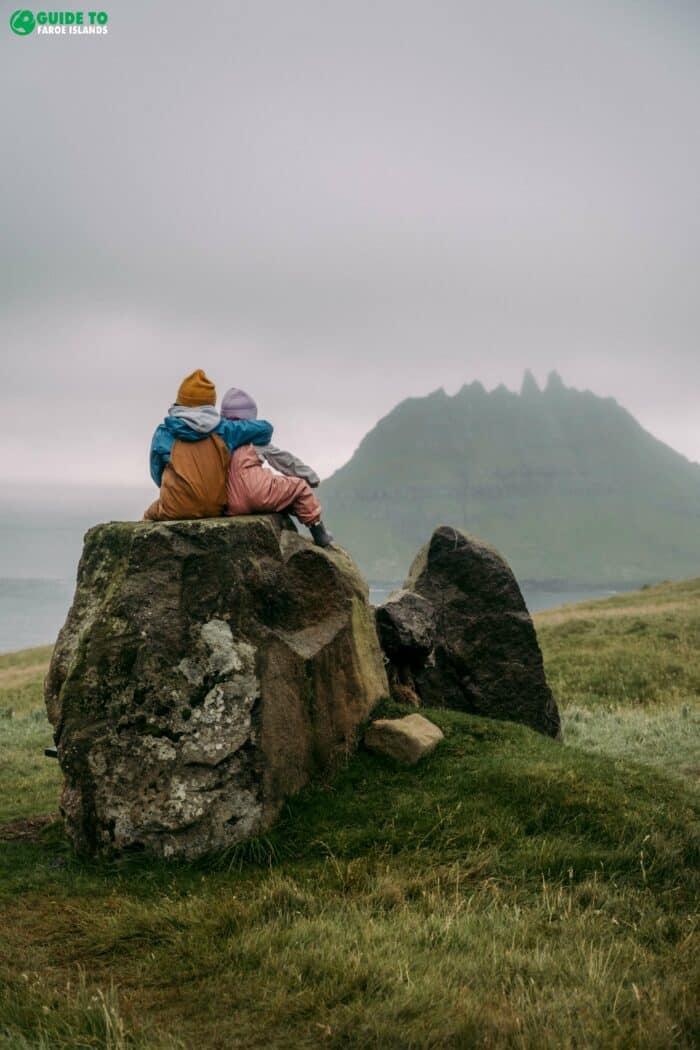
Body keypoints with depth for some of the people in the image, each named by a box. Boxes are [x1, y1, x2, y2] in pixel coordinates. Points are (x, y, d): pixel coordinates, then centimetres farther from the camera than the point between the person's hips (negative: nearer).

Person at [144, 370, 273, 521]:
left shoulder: (163, 433, -2)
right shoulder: (223, 429, 1)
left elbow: (157, 475, 6)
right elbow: (265, 429, 7)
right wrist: (248, 443, 27)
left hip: (175, 511, -3)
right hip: (215, 509, 3)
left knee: (150, 515, 30)